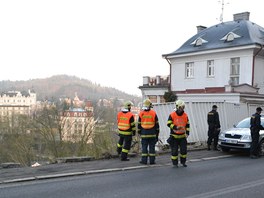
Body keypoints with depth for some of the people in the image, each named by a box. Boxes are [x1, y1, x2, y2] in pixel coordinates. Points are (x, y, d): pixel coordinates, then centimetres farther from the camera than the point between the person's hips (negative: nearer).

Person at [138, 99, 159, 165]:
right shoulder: (153, 113, -2)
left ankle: (144, 160, 5)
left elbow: (139, 124, 4)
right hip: (152, 133, 0)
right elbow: (157, 124, 1)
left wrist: (139, 132, 14)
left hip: (144, 133, 0)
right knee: (152, 147, 4)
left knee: (144, 147, 5)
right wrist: (157, 132, 9)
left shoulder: (141, 113, -1)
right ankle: (152, 160, 6)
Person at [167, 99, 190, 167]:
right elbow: (169, 124, -11)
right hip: (174, 136, -3)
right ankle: (175, 163, 13)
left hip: (182, 136, 3)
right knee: (174, 150, 1)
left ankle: (183, 162, 22)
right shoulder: (172, 115, -9)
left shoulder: (185, 115, 3)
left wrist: (187, 133, -1)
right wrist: (176, 127, -24)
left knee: (184, 149, 5)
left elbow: (187, 125, 9)